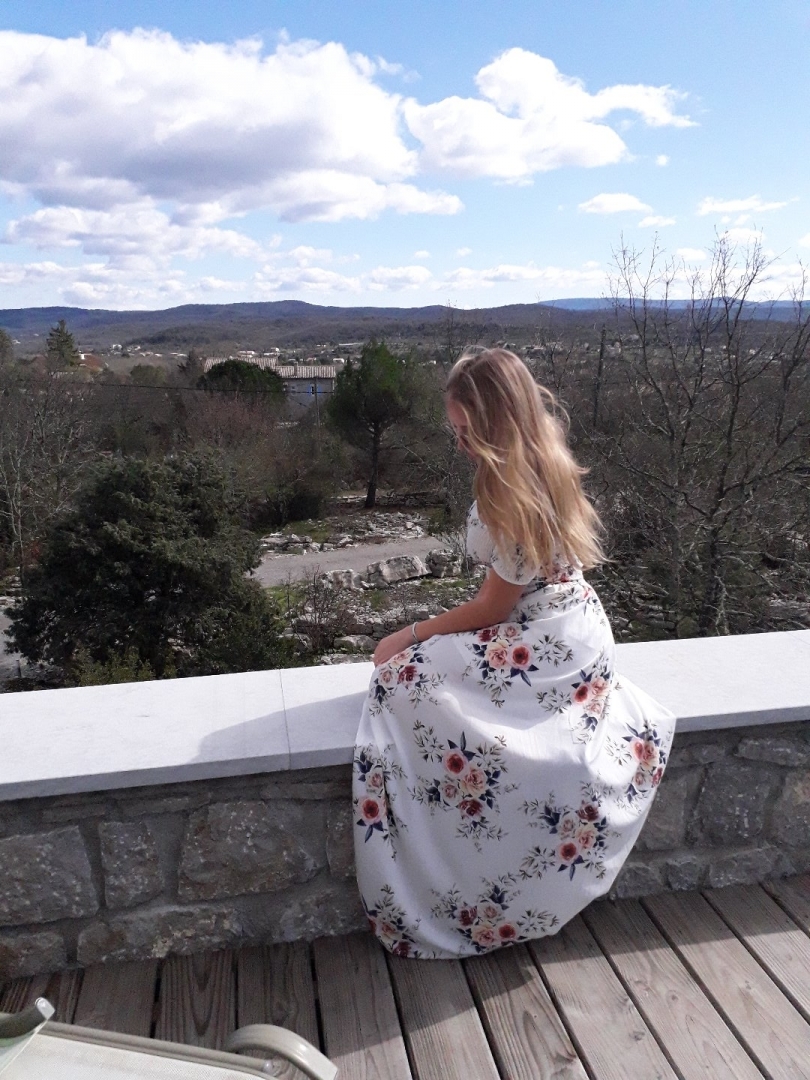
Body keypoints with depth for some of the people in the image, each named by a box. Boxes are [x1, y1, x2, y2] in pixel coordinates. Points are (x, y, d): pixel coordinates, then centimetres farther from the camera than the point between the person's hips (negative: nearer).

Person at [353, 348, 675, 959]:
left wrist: (410, 637, -8)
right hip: (564, 629, 10)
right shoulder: (543, 463, 3)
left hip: (547, 645, -10)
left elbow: (493, 607, -16)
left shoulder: (520, 495, -25)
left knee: (405, 676, -16)